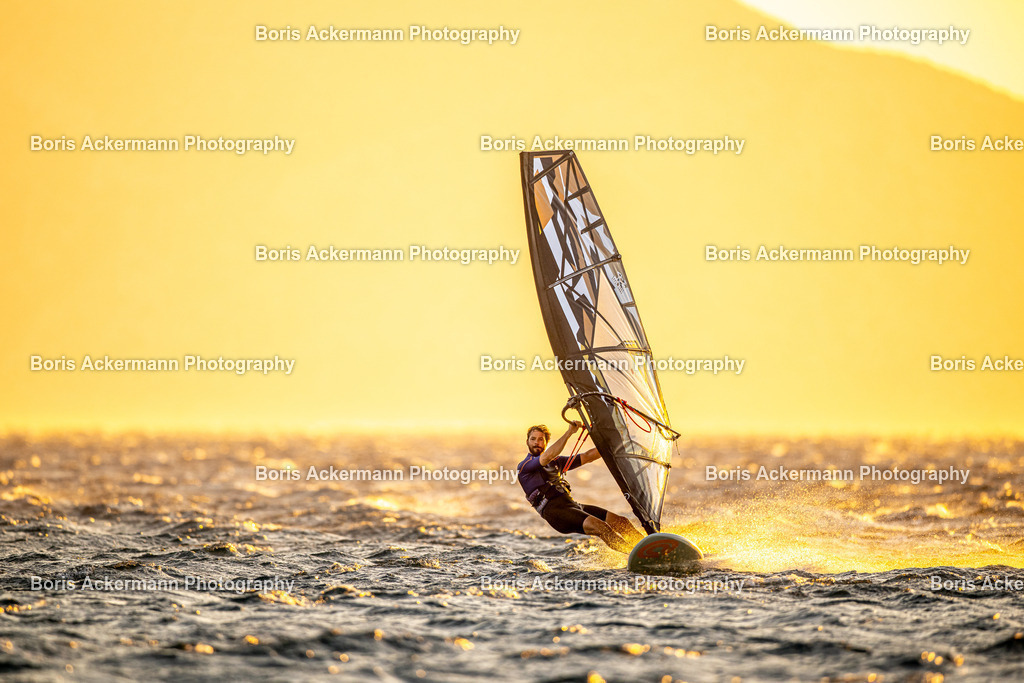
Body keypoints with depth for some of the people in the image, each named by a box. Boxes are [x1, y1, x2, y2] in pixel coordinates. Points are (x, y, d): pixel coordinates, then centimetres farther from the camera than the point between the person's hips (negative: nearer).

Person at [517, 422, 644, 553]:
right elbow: (548, 456, -13)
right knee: (600, 526, -30)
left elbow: (586, 457, 30)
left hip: (572, 504, 8)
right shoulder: (524, 467, 5)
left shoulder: (556, 462, 29)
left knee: (621, 522, -10)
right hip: (553, 510, -8)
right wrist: (569, 433, -17)